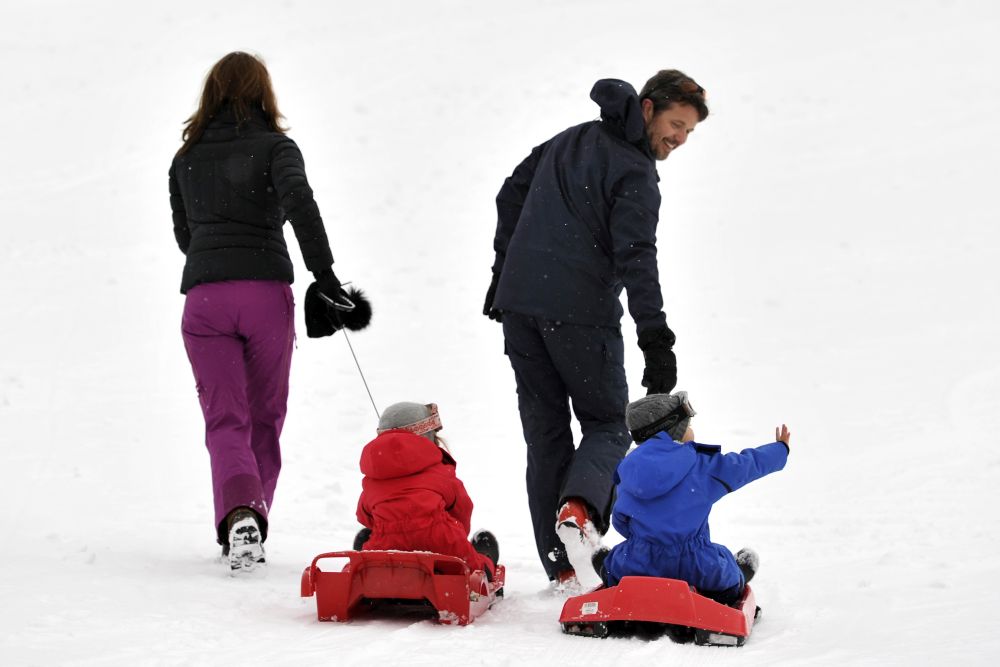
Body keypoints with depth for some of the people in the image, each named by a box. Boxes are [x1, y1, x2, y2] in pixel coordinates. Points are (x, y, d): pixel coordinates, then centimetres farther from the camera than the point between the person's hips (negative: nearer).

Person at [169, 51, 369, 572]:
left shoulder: (186, 157, 15)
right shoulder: (274, 147, 3)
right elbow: (299, 201, -15)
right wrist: (325, 275, -14)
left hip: (203, 296, 2)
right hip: (266, 294, -1)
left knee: (224, 418, -3)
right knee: (264, 417, 13)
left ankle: (238, 515, -28)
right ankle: (252, 524, 15)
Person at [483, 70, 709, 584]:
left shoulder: (570, 139, 16)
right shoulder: (633, 171, -8)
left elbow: (511, 194, 23)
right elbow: (636, 256, -17)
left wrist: (505, 272, 29)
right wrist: (656, 339, -19)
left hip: (518, 302, 7)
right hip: (581, 311, -7)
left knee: (545, 433, 8)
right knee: (607, 426, 6)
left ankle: (561, 565, 4)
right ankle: (580, 508, -23)